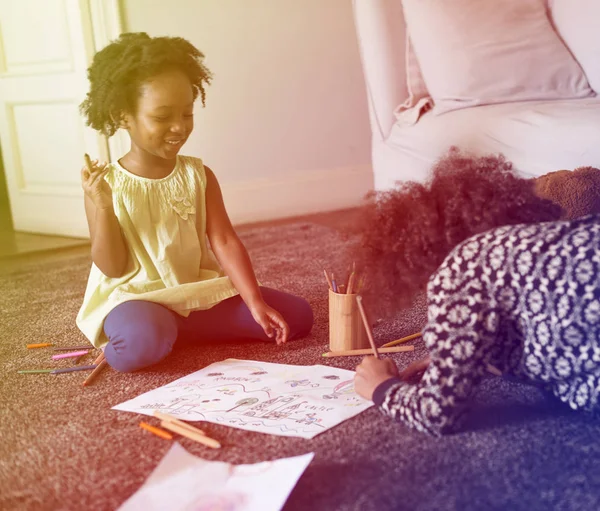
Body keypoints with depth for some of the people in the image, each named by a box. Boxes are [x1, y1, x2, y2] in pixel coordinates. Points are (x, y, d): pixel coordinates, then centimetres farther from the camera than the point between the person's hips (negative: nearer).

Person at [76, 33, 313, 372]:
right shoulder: (106, 185, -6)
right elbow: (114, 268, -8)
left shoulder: (199, 175, 0)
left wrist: (256, 303, -17)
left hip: (199, 290, 4)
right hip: (134, 297, -4)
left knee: (297, 316, -7)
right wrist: (103, 209, -24)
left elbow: (225, 243, -6)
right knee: (144, 342, -41)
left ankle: (181, 329, 2)